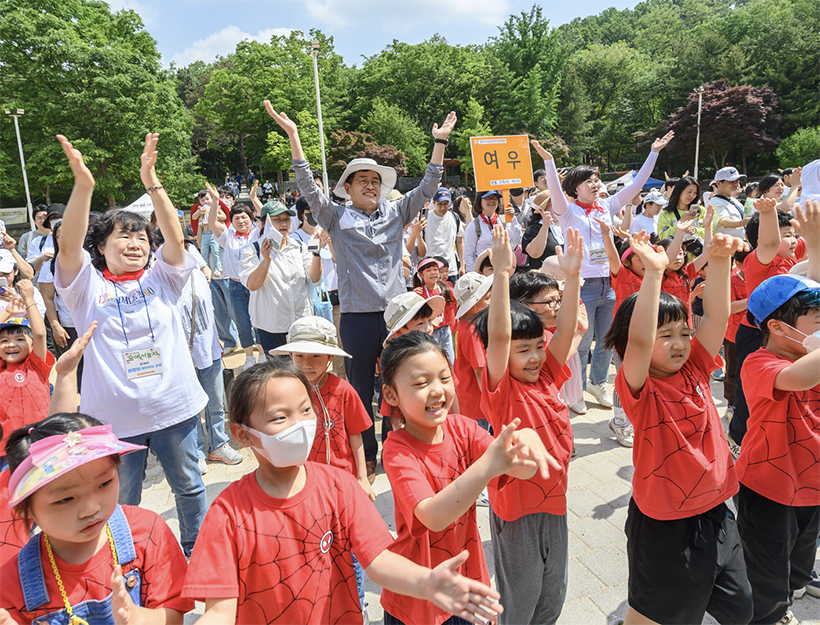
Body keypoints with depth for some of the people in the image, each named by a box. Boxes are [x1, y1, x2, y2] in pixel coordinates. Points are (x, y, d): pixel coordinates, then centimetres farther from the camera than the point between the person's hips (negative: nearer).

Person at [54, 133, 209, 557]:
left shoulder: (161, 278, 3)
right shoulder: (88, 285, -2)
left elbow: (175, 238, -12)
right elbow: (68, 245, -19)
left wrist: (152, 184, -24)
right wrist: (83, 186, -33)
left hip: (174, 405, 2)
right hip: (116, 413, -1)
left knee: (188, 484, 18)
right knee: (121, 501, 16)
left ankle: (196, 549, 40)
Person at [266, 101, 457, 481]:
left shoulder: (395, 214, 11)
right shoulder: (337, 218, 4)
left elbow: (427, 188, 9)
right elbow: (308, 188, -5)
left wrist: (440, 141, 6)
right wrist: (293, 136, -10)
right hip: (357, 315, -2)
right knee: (360, 387, 8)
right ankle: (366, 456, 24)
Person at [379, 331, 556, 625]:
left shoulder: (461, 428, -10)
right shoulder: (397, 449, -23)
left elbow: (520, 470, -21)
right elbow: (434, 517, -36)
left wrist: (527, 441, -44)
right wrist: (487, 465, -50)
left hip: (466, 574, 4)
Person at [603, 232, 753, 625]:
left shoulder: (694, 371, -2)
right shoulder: (640, 389, -19)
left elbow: (716, 317, -7)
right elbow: (639, 340, -38)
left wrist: (719, 261, -19)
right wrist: (653, 272, -39)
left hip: (715, 513, 6)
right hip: (664, 524, -6)